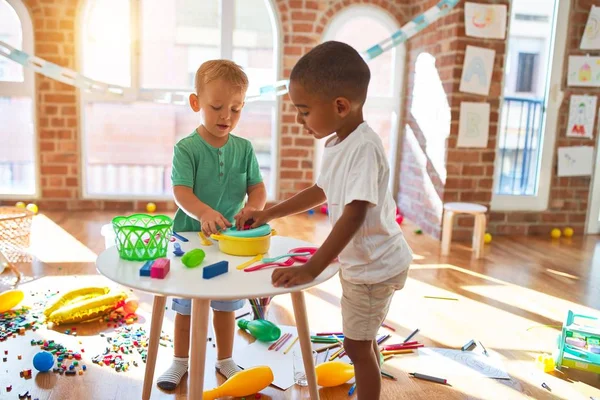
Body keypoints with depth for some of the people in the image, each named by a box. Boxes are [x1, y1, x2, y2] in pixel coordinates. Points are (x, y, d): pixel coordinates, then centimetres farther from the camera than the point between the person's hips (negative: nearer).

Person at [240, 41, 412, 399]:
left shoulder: (364, 147, -27)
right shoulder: (337, 145, 2)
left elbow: (354, 215, -33)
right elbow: (322, 192, 16)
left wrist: (311, 269, -34)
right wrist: (268, 214, 16)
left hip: (375, 265, -9)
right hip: (359, 261, 9)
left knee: (357, 344, 5)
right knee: (363, 340, 22)